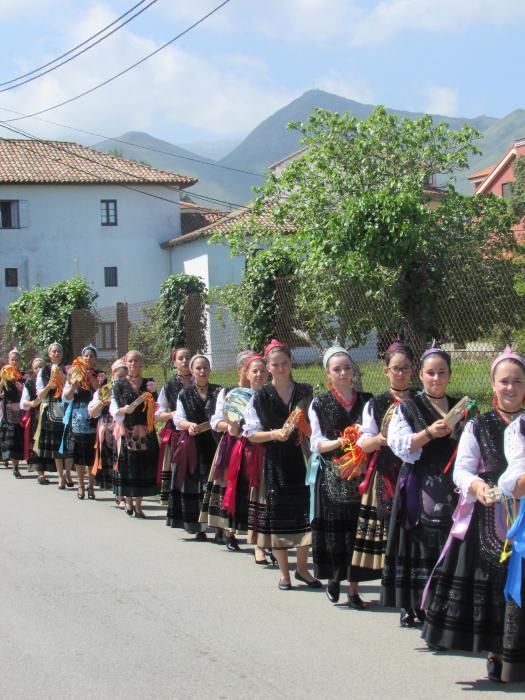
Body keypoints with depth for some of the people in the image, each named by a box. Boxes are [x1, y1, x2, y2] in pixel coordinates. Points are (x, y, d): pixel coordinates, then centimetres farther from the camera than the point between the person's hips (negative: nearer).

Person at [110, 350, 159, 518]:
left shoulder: (149, 384, 10)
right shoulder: (120, 384, 4)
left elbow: (155, 408, 12)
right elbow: (114, 408, -1)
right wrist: (123, 410, -20)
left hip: (146, 431, 2)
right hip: (127, 431, -2)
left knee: (143, 466, 1)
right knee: (127, 465, -1)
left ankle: (138, 504, 8)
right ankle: (128, 501, 14)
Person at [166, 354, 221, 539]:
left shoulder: (218, 392, 7)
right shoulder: (185, 394, 11)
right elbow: (178, 419, 3)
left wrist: (203, 427, -17)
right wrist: (189, 425, -18)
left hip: (214, 443, -1)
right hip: (192, 446, 1)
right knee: (193, 485, -1)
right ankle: (198, 528, 5)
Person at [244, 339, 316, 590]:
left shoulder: (305, 392, 6)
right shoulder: (260, 398, 2)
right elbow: (251, 434, 1)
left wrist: (303, 429, -9)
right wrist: (274, 434, -15)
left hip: (301, 459, 1)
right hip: (274, 463, -1)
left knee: (305, 512, -1)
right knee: (277, 514, 3)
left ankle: (302, 568, 18)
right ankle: (284, 572, 17)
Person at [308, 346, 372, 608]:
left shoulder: (366, 401, 7)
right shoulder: (319, 404, 2)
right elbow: (316, 443, -2)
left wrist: (364, 459, -10)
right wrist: (340, 442, -19)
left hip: (360, 475, 1)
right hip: (331, 476, -1)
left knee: (357, 529, -1)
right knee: (333, 528, 0)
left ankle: (353, 588, 6)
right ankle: (334, 576, 25)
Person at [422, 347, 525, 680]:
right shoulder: (478, 426, 4)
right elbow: (461, 469, -3)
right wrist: (476, 485, -23)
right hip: (486, 518, -1)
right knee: (489, 581, -1)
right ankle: (494, 652, 10)